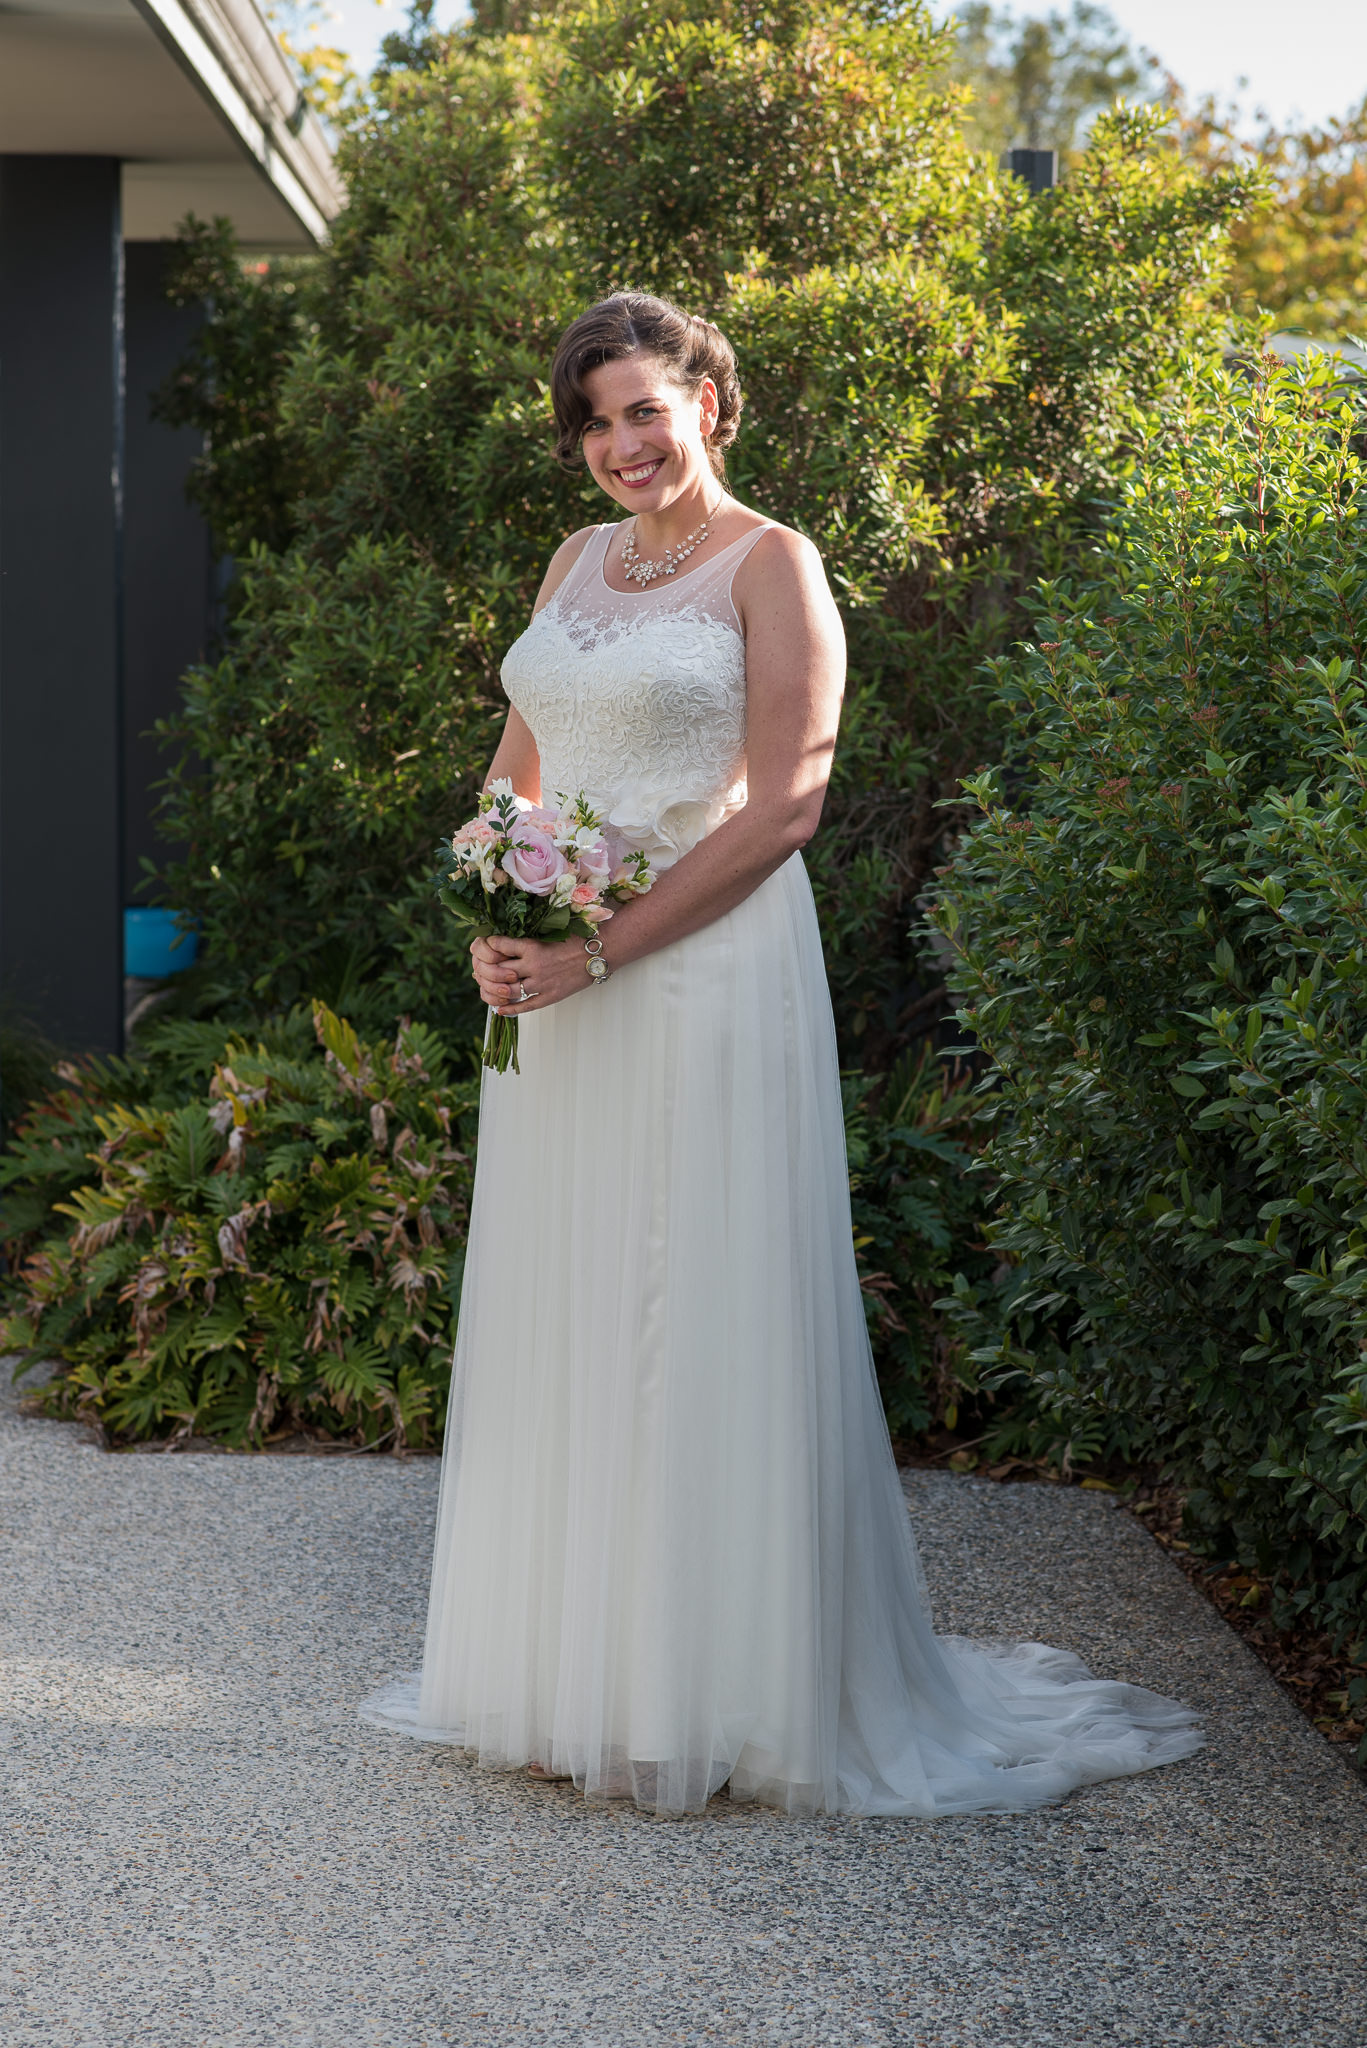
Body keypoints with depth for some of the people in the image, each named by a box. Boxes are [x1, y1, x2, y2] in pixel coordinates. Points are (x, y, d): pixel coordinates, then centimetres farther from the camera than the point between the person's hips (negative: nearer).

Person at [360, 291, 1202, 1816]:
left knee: (702, 1324, -3)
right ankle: (565, 1669, 22)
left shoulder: (771, 565, -5)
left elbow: (780, 807, -13)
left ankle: (720, 1690, 8)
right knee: (555, 1318, 10)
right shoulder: (577, 563, 16)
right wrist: (495, 929, -2)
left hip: (707, 975, -7)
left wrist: (600, 950, -17)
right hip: (556, 991, 7)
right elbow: (515, 772, 18)